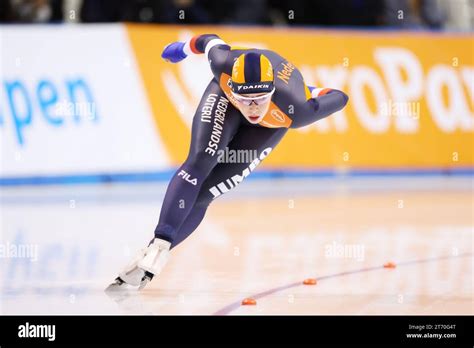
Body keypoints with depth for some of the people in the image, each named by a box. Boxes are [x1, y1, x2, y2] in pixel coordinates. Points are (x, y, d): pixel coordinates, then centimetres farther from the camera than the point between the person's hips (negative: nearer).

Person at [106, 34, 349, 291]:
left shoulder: (294, 112, -43)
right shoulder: (225, 65, -38)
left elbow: (340, 98, -26)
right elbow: (211, 41, -15)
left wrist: (312, 94, -6)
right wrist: (185, 47, 7)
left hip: (270, 125, -1)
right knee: (199, 163, -25)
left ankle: (152, 258, -8)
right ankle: (159, 243, -29)